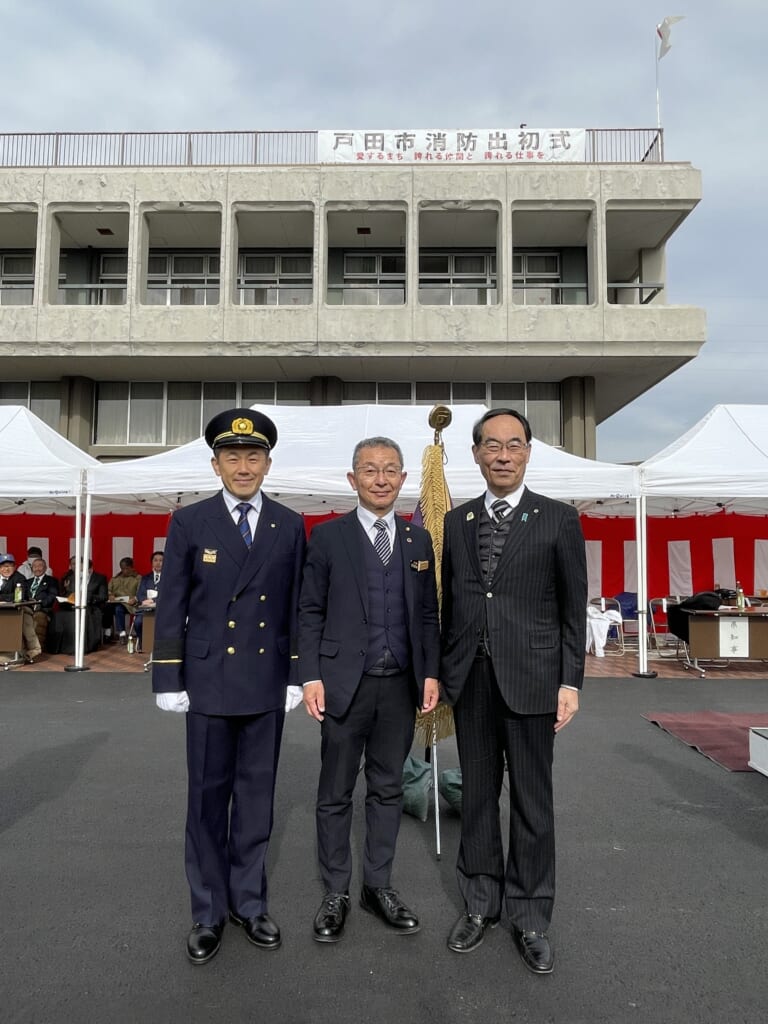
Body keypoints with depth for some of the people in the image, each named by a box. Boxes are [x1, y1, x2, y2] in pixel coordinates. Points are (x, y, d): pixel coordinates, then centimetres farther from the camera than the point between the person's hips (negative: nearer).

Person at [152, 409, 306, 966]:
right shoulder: (189, 522, -1)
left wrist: (296, 674, 3)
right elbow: (172, 606, -1)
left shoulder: (290, 526, 3)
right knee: (207, 798, 8)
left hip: (267, 681, 2)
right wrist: (168, 679, -3)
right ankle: (209, 910, 25)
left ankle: (250, 901, 29)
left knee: (257, 795, 12)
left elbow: (296, 605, 5)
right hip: (209, 681, -1)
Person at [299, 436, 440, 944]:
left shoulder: (419, 539, 8)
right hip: (345, 683, -3)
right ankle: (336, 893, 25)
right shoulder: (328, 536, -1)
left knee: (388, 788, 14)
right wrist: (312, 677, -8)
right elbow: (311, 612, -2)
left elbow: (428, 613, 10)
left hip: (401, 684, 3)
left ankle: (379, 886, 30)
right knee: (336, 793, 8)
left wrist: (431, 672, 2)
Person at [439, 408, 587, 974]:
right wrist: (441, 673, 8)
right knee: (477, 794, 14)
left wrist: (571, 682, -5)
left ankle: (531, 917, 25)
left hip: (530, 678, -3)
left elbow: (573, 607, -1)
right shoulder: (456, 521, 8)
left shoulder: (559, 520, -2)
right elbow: (448, 602, 10)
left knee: (532, 800, 8)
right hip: (470, 678, 3)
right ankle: (481, 902, 31)